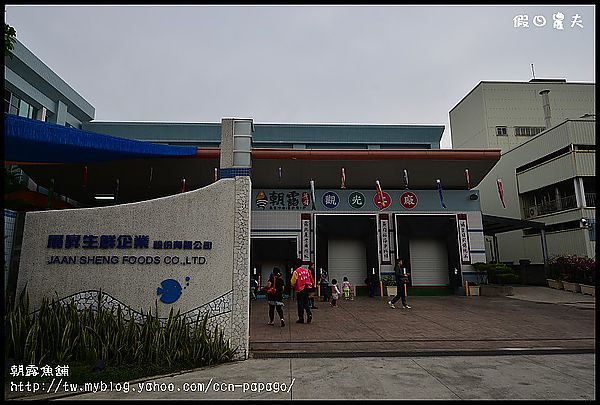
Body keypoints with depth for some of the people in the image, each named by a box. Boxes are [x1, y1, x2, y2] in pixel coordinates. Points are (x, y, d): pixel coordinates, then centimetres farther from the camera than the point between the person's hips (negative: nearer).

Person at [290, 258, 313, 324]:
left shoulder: (296, 272, -12)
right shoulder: (306, 270, 4)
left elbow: (293, 282, -7)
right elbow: (308, 278, 11)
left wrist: (293, 286, 13)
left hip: (300, 289, -5)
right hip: (306, 288, 5)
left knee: (300, 304, 4)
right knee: (306, 303, 15)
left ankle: (301, 319, 10)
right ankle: (309, 314, -4)